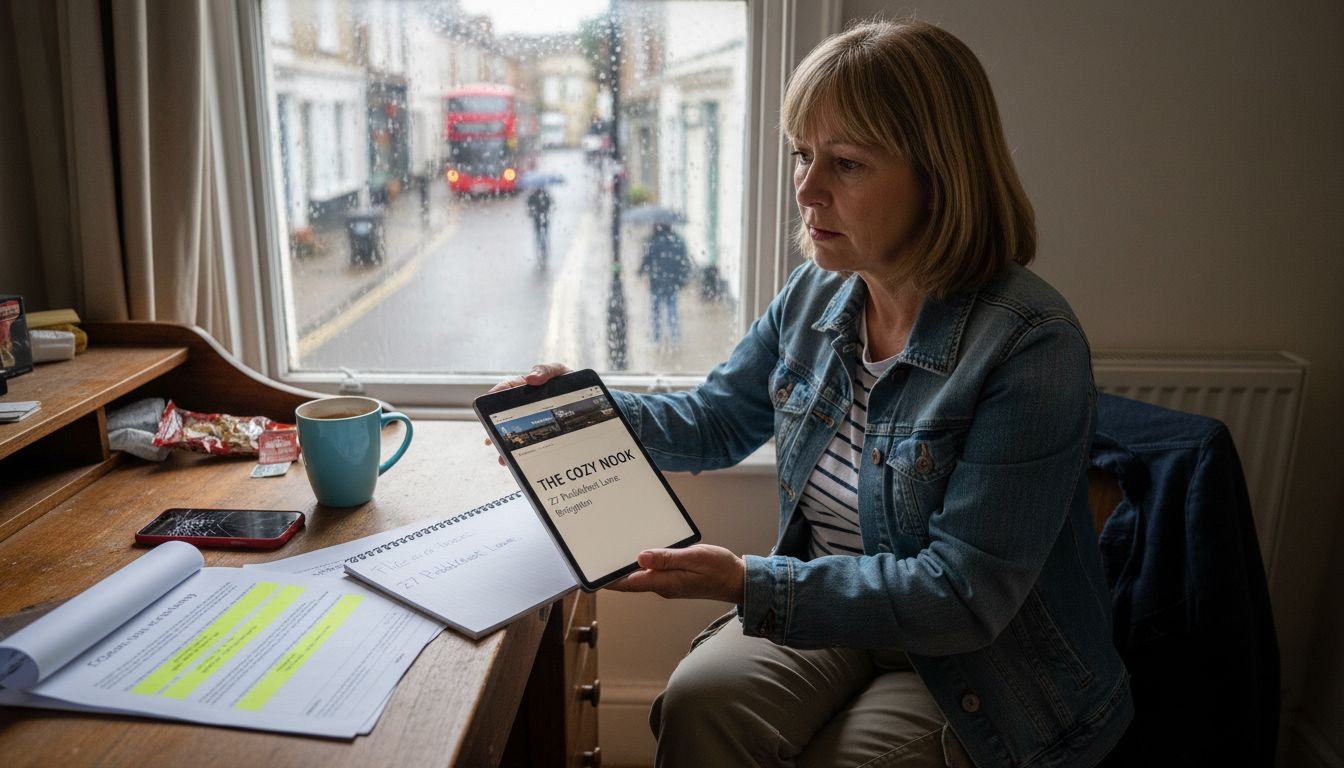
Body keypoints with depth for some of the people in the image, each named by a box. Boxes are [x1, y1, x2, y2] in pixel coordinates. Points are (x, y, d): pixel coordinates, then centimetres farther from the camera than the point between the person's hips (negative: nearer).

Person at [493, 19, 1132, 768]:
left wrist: (750, 583, -30)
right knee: (697, 702, -18)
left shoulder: (1031, 347, -25)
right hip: (830, 606, 5)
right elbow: (715, 423, 10)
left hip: (982, 665, -4)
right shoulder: (816, 294, -4)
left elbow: (964, 597, -25)